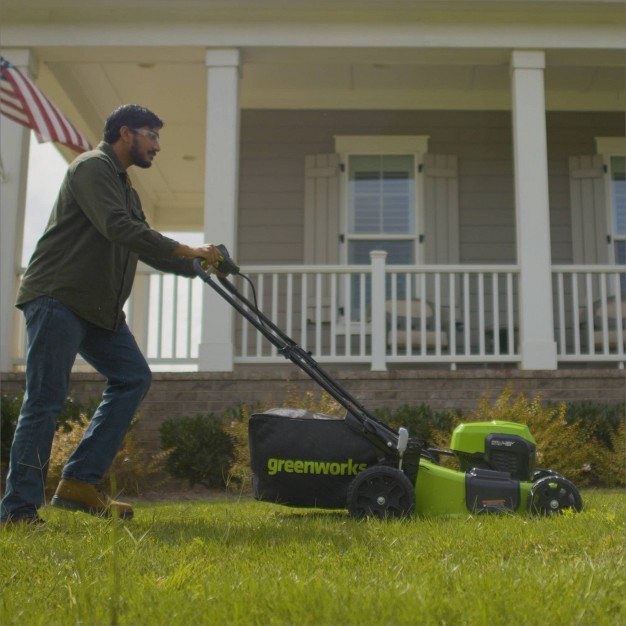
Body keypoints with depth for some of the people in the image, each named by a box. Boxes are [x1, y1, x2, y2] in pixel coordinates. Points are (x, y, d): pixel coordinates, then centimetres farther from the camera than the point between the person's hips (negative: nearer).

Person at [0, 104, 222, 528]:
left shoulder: (124, 186, 24)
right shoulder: (92, 167, -6)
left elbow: (143, 248, 26)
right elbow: (116, 227, -21)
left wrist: (197, 266, 15)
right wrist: (187, 250, -19)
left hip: (97, 306, 10)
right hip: (58, 298, -9)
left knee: (133, 377, 1)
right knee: (46, 398, -10)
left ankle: (81, 482, 2)